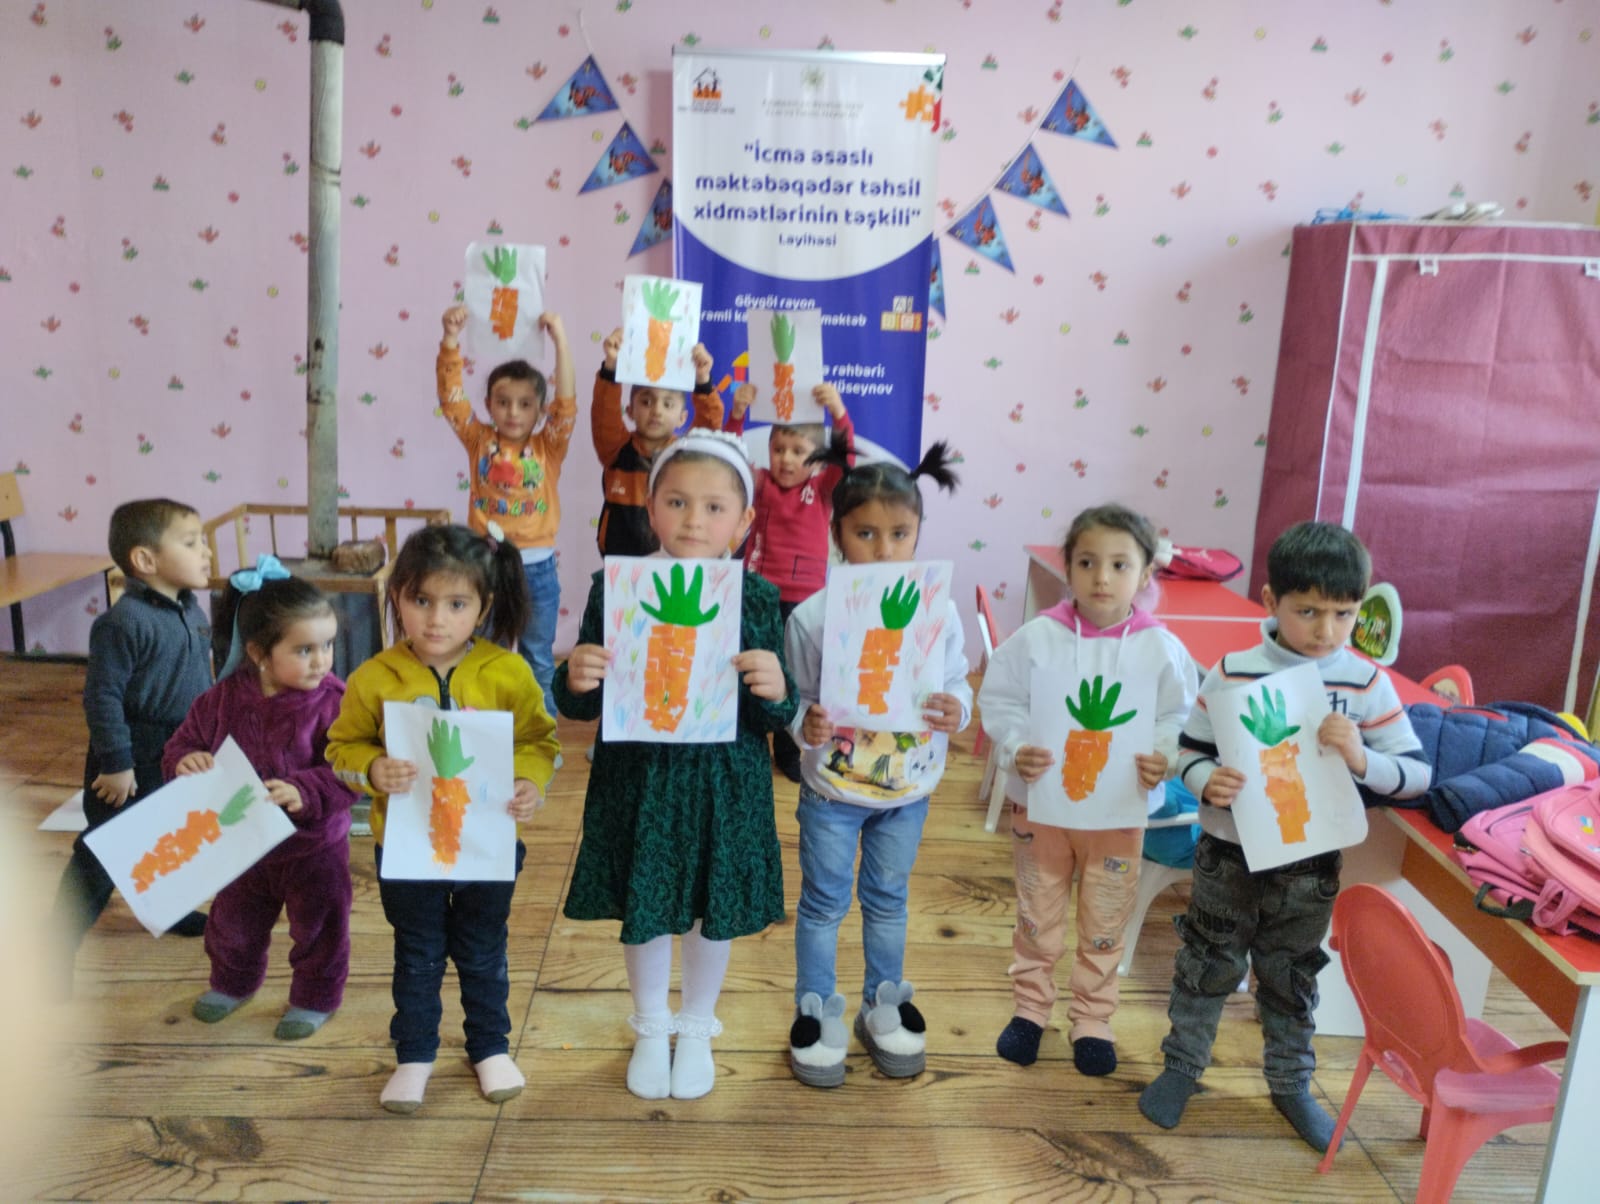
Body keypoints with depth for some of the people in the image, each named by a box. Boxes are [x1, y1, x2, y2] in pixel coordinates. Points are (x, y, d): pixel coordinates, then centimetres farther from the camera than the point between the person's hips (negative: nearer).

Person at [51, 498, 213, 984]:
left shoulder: (190, 609, 1)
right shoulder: (125, 622, -25)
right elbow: (102, 696, -23)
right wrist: (116, 764, -21)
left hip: (183, 755, 8)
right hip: (134, 760, -8)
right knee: (103, 854, 2)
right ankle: (59, 946, 15)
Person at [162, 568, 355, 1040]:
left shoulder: (334, 703, -23)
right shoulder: (224, 698, -12)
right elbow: (183, 743, -2)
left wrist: (305, 791, -43)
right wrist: (186, 762, -24)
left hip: (314, 847, -4)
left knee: (318, 929, 14)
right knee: (232, 924, 26)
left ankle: (315, 998, 39)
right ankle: (233, 983, 54)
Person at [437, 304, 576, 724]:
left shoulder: (548, 448, -2)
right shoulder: (479, 442, 1)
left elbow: (567, 401, -13)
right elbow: (451, 394, -6)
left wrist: (560, 340, -21)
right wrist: (451, 338, -16)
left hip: (537, 568, 0)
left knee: (538, 661, 12)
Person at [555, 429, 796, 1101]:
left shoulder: (758, 599, -8)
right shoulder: (615, 589, -9)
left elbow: (774, 720, -4)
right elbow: (579, 706, -3)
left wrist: (775, 691, -26)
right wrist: (576, 681, -25)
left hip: (724, 786, 0)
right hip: (637, 781, 0)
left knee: (715, 910, 16)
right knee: (642, 908, 16)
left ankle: (696, 1028, 44)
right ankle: (650, 1028, 45)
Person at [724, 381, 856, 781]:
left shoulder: (823, 487, 1)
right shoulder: (761, 482, 2)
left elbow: (846, 461, -17)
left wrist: (839, 414, -33)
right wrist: (737, 415, -28)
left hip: (803, 598, 0)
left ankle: (788, 753, 24)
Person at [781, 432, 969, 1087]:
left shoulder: (939, 611, -11)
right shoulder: (812, 616, -17)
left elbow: (957, 684, 0)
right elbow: (793, 701, -9)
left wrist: (955, 711, -22)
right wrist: (805, 725, -30)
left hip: (908, 790, 2)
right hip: (832, 791, -2)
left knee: (888, 899, 21)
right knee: (824, 903, 13)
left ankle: (884, 1006, 42)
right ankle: (817, 1013, 34)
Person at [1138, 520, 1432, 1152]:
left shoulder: (1368, 685, -9)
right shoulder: (1233, 672, -12)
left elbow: (1416, 773, -6)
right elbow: (1191, 749, -3)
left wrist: (1361, 758, -26)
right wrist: (1206, 782, -25)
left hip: (1310, 864, 1)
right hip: (1228, 856, -1)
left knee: (1292, 978, 18)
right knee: (1207, 965, 14)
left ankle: (1290, 1083, 39)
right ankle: (1182, 1065, 34)